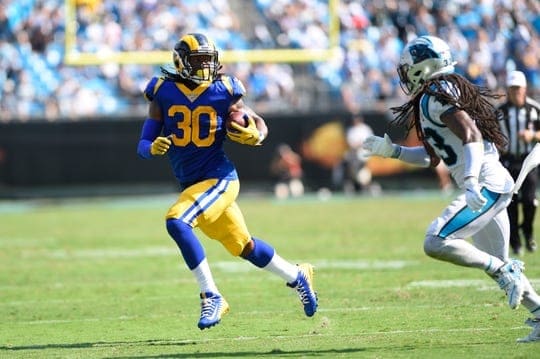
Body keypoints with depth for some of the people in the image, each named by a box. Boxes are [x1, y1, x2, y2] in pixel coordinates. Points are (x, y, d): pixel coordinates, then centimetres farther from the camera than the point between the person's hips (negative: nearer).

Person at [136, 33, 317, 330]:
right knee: (244, 247, 16)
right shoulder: (164, 93, -2)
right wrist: (153, 148, -26)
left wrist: (255, 135, -19)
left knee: (176, 221, -27)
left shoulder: (224, 92, -7)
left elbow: (258, 122, 5)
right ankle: (297, 276, 40)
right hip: (190, 184, 4)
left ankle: (211, 297, -17)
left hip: (219, 178, -4)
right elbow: (143, 145, -2)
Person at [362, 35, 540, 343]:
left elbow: (472, 136, -22)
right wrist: (391, 150, 21)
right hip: (495, 184, 10)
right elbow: (432, 157, 28)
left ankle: (505, 271, -13)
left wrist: (472, 182, -33)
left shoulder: (436, 96, -10)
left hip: (486, 185, -10)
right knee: (498, 265, 15)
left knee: (436, 243, -18)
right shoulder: (434, 98, 21)